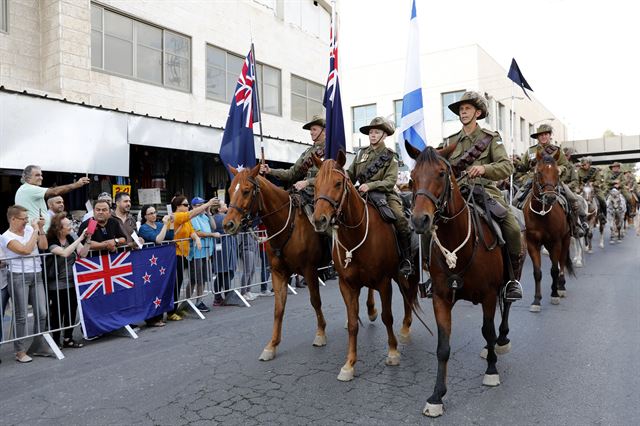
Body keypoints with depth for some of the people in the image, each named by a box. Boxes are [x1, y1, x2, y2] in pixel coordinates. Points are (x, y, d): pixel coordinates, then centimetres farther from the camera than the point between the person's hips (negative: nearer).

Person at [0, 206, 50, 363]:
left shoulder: (29, 229, 7)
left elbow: (43, 246, 7)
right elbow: (26, 250, -18)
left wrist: (41, 229, -1)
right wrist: (35, 230, -11)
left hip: (36, 275, 5)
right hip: (19, 277, -5)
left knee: (42, 313, 4)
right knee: (21, 316, 0)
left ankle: (37, 346, 16)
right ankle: (20, 351, 9)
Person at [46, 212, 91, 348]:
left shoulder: (71, 238, 3)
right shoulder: (51, 242, -13)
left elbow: (83, 254, -4)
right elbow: (65, 253, -30)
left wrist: (88, 240, -18)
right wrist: (80, 239, -28)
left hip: (72, 283, 5)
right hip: (57, 285, -5)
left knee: (71, 311, 9)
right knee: (57, 313, 4)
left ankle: (68, 339, 22)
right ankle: (55, 340, 18)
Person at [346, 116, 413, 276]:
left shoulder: (390, 157, 4)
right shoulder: (361, 154, 15)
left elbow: (390, 182, -9)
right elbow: (351, 174, 15)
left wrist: (370, 185, -25)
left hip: (384, 195, -3)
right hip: (363, 195, 4)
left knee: (401, 220, -26)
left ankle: (406, 260, -13)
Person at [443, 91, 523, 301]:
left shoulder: (491, 138, 7)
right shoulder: (450, 142, 16)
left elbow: (507, 166, -6)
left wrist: (485, 168, -25)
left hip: (486, 190, -2)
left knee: (513, 229, -23)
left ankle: (513, 278, -2)